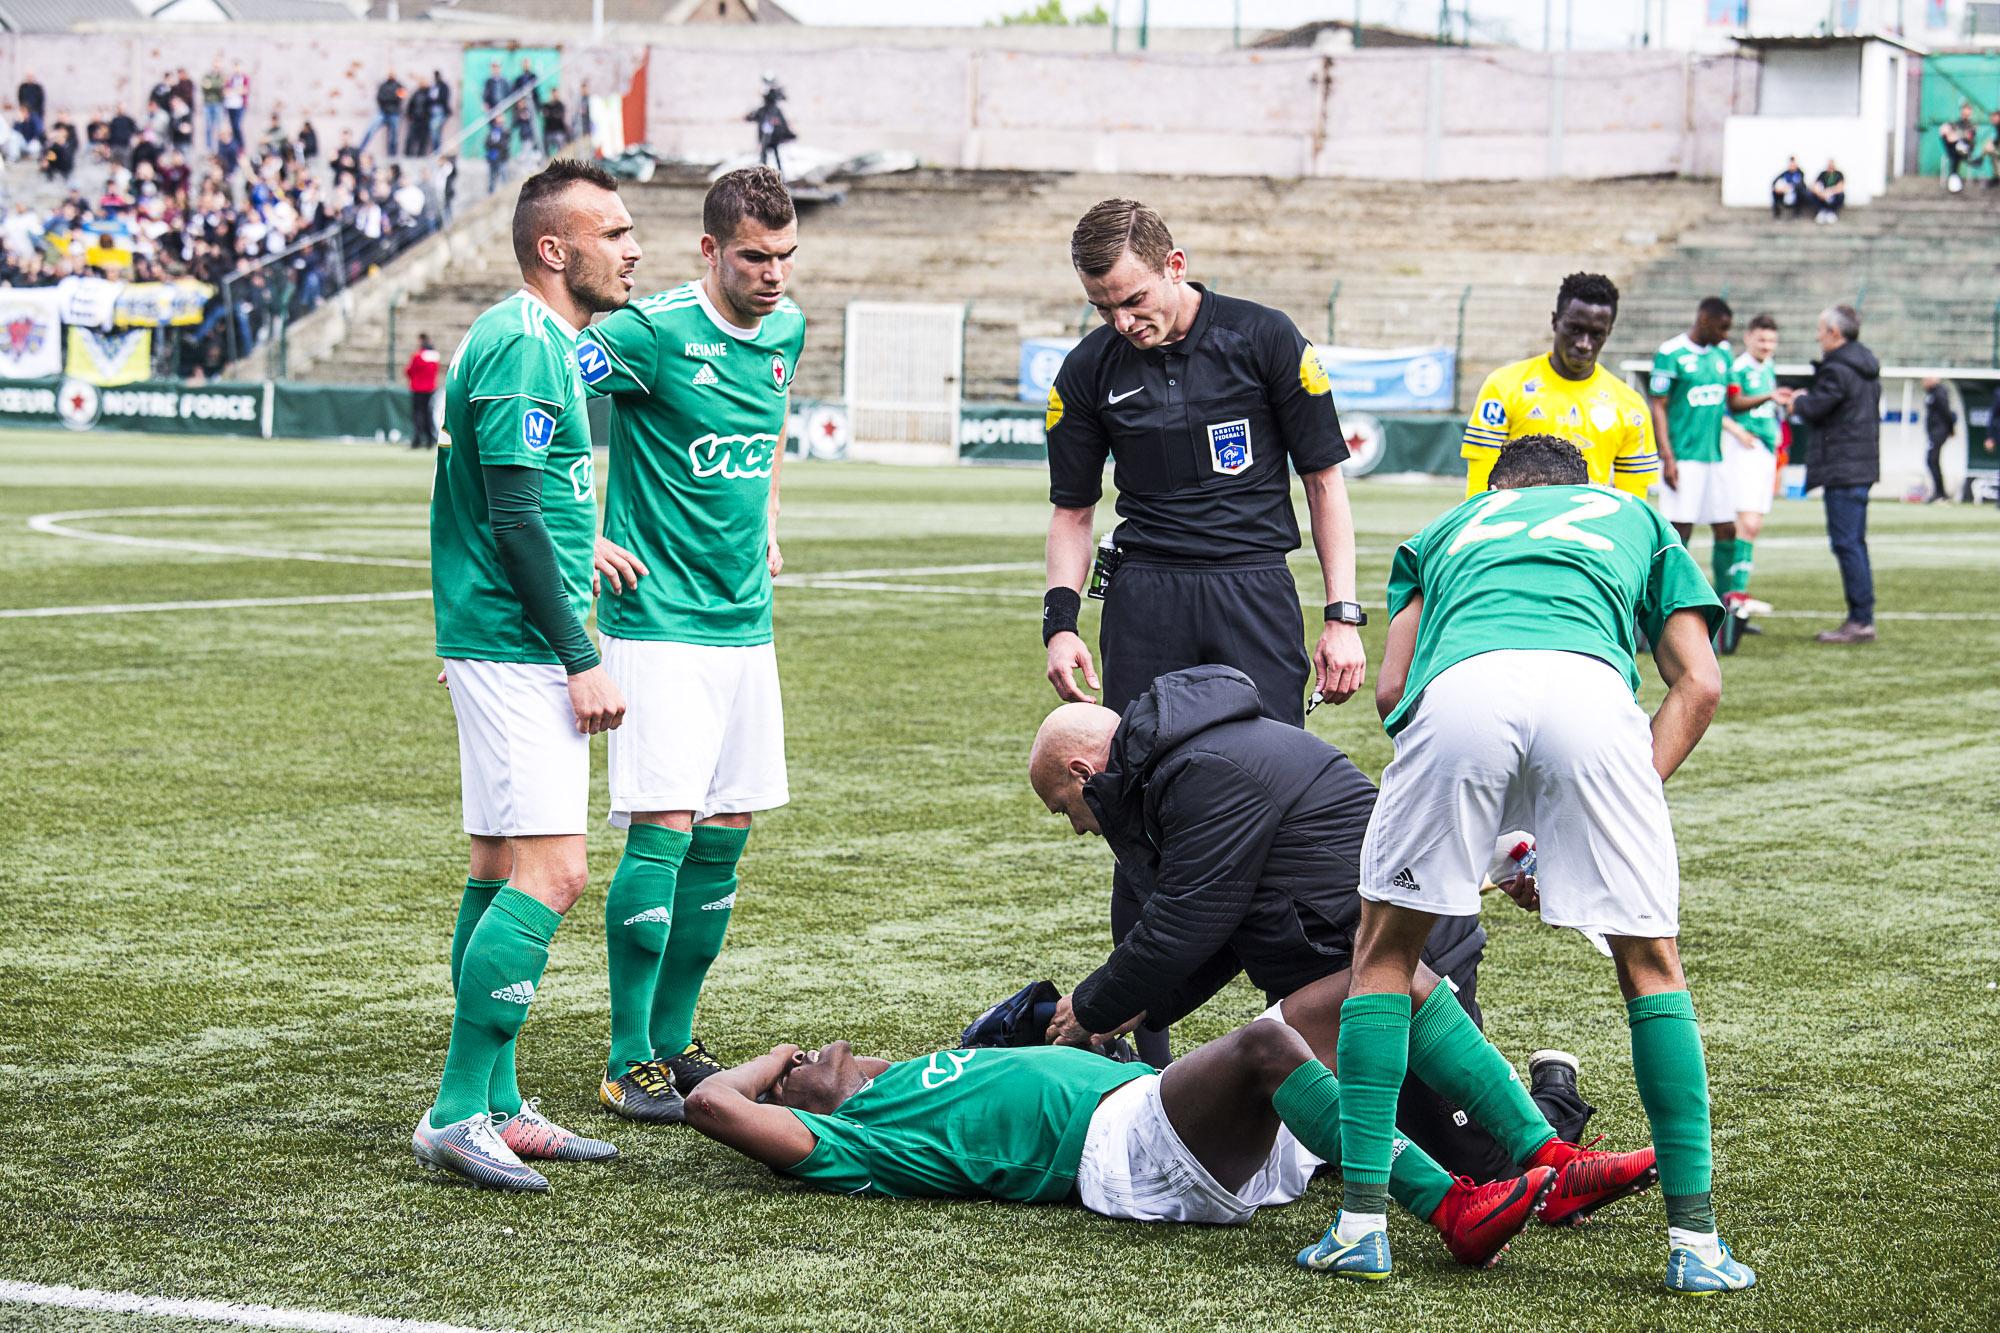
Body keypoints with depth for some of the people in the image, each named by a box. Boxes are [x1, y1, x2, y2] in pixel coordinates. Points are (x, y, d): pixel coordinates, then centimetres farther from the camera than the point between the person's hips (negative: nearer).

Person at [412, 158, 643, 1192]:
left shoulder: (540, 342, 17)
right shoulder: (525, 347, -15)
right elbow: (515, 519, -20)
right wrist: (581, 661, -18)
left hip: (504, 645, 11)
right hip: (517, 648, -11)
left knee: (500, 870, 12)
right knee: (550, 874, -13)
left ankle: (494, 1107, 17)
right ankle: (457, 1114, -12)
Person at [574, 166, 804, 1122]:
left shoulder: (786, 331, 9)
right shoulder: (653, 331, -14)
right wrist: (585, 539, -17)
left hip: (745, 620, 7)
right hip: (657, 620, -7)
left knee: (723, 839, 8)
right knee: (662, 829, -11)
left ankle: (673, 1041, 19)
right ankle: (628, 1062, -4)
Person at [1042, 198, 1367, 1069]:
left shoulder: (1264, 340, -1)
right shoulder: (1091, 370, 6)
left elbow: (1324, 480, 3)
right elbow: (1073, 510, 15)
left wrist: (1342, 618, -2)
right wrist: (1061, 619, 0)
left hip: (1255, 588, -2)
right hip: (1145, 600, 2)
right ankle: (1144, 1044, 9)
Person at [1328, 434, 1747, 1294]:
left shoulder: (1448, 528, 40)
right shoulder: (1633, 517, 39)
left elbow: (1392, 688, 25)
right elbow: (1698, 684, 23)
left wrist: (1472, 808, 31)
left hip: (1459, 686, 0)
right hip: (1589, 684, 0)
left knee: (1385, 950, 18)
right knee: (1651, 962, 15)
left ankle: (1362, 1223, 13)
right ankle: (1694, 1240, 12)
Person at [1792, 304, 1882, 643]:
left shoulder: (1837, 370, -15)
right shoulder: (1867, 368, 16)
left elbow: (1813, 409, -14)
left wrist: (1800, 400, 9)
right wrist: (1807, 401, 16)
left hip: (1842, 470, -10)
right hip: (1863, 466, 10)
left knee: (1846, 542, -9)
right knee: (1854, 543, 13)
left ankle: (1861, 620, -12)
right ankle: (1861, 619, 16)